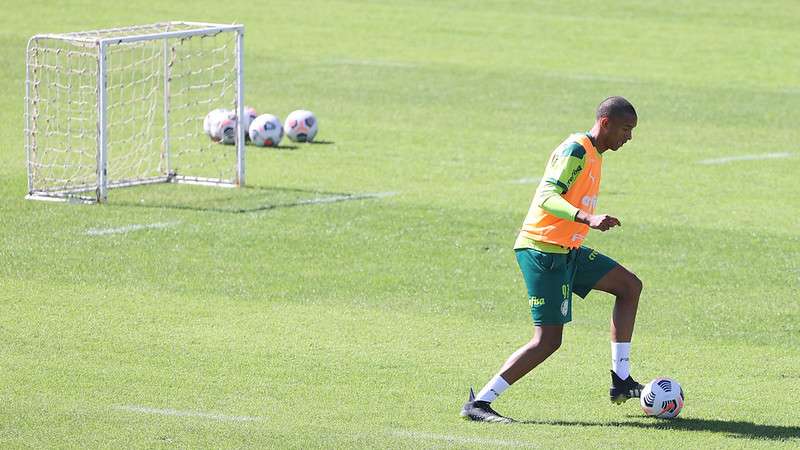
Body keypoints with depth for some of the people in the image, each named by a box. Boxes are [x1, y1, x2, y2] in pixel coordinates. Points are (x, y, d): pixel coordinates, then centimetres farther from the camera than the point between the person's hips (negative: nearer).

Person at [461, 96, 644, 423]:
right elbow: (547, 197, -26)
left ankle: (621, 381, 11)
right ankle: (479, 403, -9)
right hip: (542, 251, -10)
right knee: (548, 341, -12)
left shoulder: (593, 155, 15)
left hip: (566, 250, 10)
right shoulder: (575, 150, -15)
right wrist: (588, 219, -39)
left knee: (630, 286, 11)